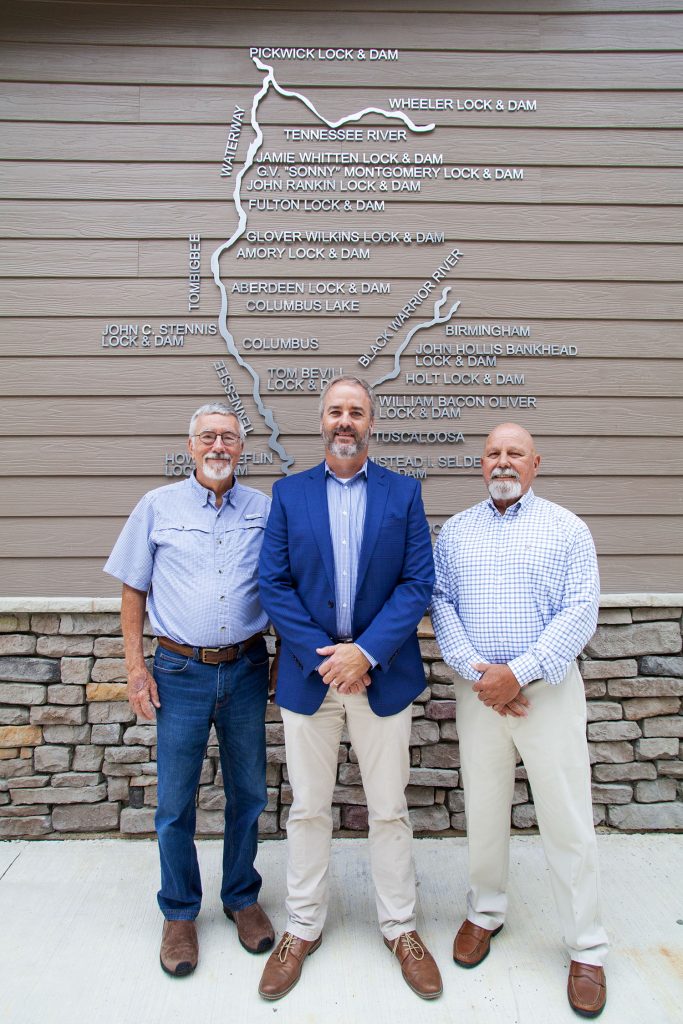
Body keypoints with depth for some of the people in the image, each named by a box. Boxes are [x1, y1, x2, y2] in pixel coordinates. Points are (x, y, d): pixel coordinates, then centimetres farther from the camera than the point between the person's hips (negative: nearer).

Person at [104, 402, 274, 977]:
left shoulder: (266, 510, 2)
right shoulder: (158, 507, 0)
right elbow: (133, 591, 4)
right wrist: (136, 666, -2)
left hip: (246, 669, 1)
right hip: (181, 670, -1)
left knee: (247, 793, 14)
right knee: (175, 802, 9)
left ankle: (242, 897, 36)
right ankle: (180, 913, 32)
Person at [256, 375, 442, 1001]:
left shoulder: (404, 493, 1)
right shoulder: (289, 493, 3)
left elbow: (418, 582, -5)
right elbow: (274, 585, -3)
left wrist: (365, 652, -15)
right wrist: (324, 656, -13)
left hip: (383, 674, 0)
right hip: (308, 673, 1)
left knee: (389, 810, 13)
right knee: (308, 809, 14)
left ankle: (400, 928, 34)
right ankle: (303, 928, 35)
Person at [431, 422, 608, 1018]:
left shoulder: (567, 529, 0)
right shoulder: (455, 531, 8)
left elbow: (581, 613, -9)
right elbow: (441, 604, 1)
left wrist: (518, 672, -16)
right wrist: (475, 671, -12)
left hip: (548, 689, -2)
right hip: (478, 691, 2)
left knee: (567, 819, 4)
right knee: (483, 808, 14)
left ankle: (587, 948, 23)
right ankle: (486, 912, 36)